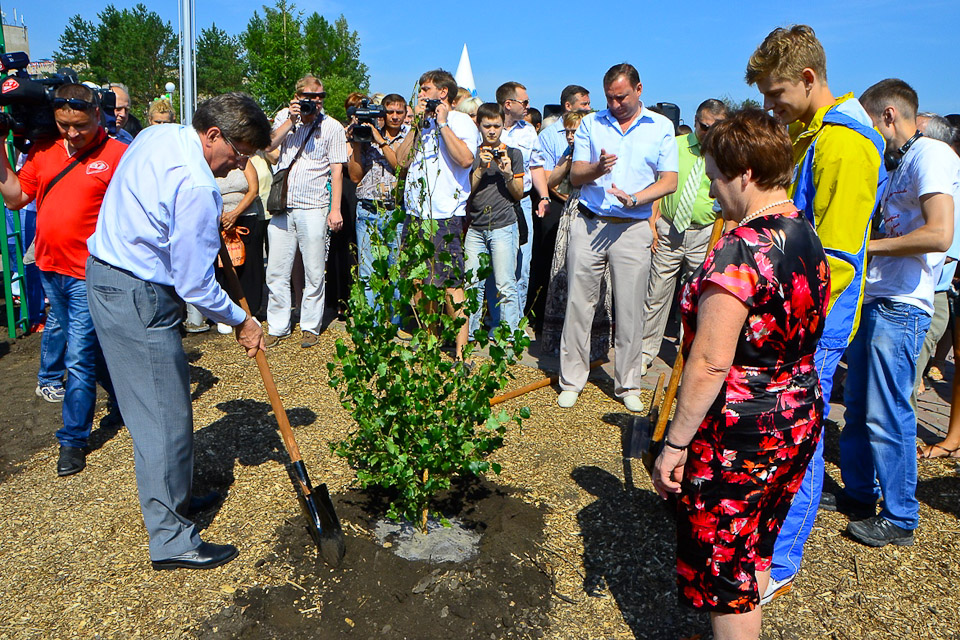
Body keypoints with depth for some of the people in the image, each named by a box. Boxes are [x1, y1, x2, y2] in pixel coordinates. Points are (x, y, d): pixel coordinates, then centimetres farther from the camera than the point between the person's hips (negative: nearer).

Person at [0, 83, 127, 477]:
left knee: (79, 359, -2)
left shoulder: (116, 155, -10)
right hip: (50, 268, 7)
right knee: (88, 350, 20)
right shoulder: (43, 151, 7)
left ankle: (73, 440, 12)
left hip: (89, 274, -6)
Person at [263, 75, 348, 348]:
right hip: (282, 205, 3)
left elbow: (337, 170, -1)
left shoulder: (332, 127, 2)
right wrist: (291, 121, -10)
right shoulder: (284, 117, 11)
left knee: (314, 273, 1)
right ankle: (278, 327, 17)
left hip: (313, 208, -3)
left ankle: (310, 326, 15)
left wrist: (335, 209, -8)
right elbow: (269, 144, -2)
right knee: (276, 271, 5)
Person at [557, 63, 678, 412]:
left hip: (633, 228, -1)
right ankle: (571, 380, 15)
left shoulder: (661, 127, 7)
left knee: (630, 308, 2)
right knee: (579, 302, 3)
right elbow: (574, 176, 6)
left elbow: (669, 181, 2)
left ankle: (627, 384, 16)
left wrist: (635, 198, -15)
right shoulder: (591, 124, 11)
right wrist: (597, 168, -16)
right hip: (589, 224, 1)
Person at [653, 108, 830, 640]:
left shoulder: (741, 250, -24)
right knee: (755, 551, 26)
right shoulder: (808, 238, 6)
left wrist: (675, 443, -18)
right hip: (799, 418, 9)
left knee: (723, 566, 9)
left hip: (738, 433, -9)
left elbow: (709, 363, -26)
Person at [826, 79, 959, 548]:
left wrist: (866, 245, -16)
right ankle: (858, 494, 29)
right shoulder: (903, 163, 19)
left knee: (886, 413, -4)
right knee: (858, 407, 15)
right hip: (872, 301, 10)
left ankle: (899, 518, 10)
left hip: (899, 309, -10)